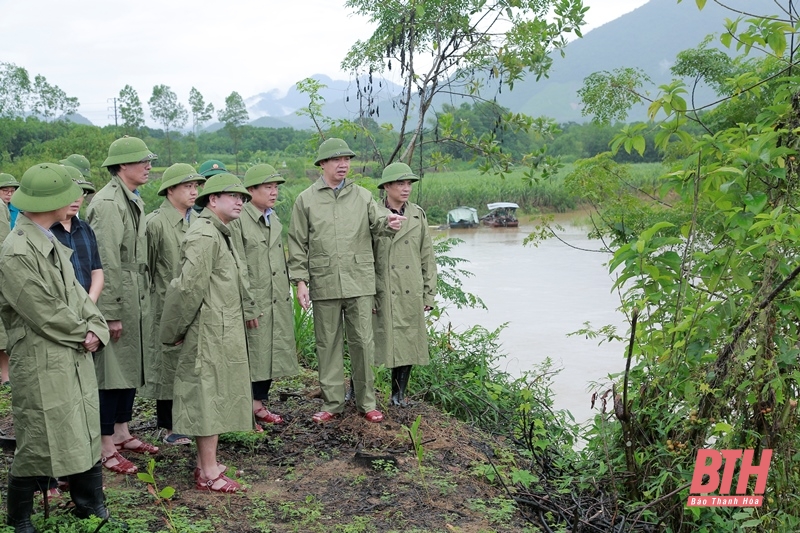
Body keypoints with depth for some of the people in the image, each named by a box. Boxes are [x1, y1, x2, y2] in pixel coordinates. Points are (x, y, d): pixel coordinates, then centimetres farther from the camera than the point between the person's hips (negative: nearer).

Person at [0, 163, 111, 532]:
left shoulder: (50, 243, 8)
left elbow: (75, 291, 10)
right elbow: (47, 315, -20)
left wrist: (96, 327, -6)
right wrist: (84, 334, -6)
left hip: (76, 357, 8)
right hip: (43, 366, -8)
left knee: (85, 436, 15)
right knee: (39, 445, 6)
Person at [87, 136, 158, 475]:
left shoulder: (133, 200, 13)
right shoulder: (108, 203, -17)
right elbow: (106, 263, -20)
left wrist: (143, 300, 15)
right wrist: (111, 313, -20)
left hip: (135, 302, 9)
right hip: (116, 303, -9)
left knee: (131, 369, 16)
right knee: (111, 372, -1)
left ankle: (122, 433, 29)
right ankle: (107, 448, 9)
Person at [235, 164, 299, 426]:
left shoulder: (274, 218, 14)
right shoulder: (238, 220, -10)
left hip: (279, 302, 7)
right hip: (254, 303, -7)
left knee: (272, 353, 12)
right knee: (253, 356, 0)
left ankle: (259, 402, 24)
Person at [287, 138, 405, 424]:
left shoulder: (362, 195, 12)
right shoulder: (305, 200, 6)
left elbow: (377, 222, -1)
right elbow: (298, 244, 4)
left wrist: (389, 222, -26)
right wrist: (300, 281, -4)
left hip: (360, 282, 1)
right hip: (324, 284, -1)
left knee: (363, 342, 3)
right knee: (328, 344, 7)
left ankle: (367, 402, 15)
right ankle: (332, 403, 18)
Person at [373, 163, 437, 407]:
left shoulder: (418, 215, 7)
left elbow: (428, 258, 8)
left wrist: (429, 294, 5)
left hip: (411, 294, 3)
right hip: (381, 293, -3)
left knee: (408, 343, 7)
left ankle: (399, 394, 21)